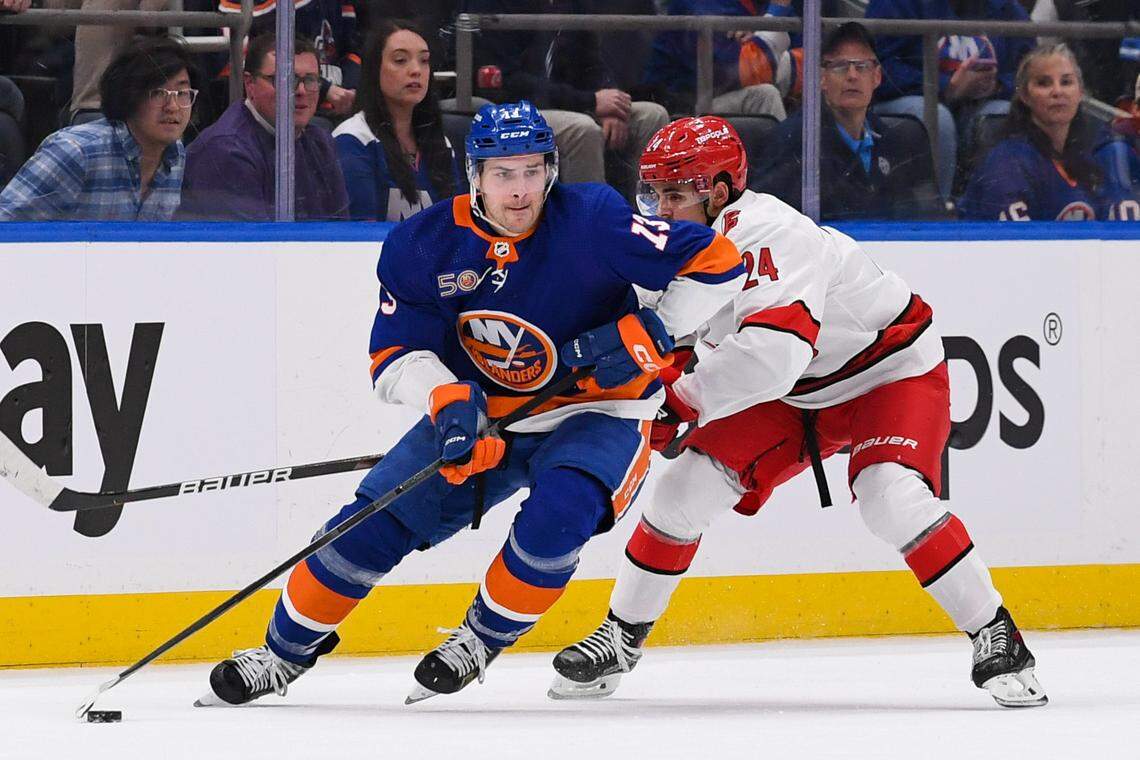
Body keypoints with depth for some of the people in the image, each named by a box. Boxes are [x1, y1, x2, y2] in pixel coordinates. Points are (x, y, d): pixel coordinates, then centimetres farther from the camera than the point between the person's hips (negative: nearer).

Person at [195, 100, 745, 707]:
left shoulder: (592, 221, -23)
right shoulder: (423, 245, -12)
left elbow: (716, 262, -20)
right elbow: (394, 355, -11)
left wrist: (648, 337, -26)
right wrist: (447, 401, -31)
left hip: (597, 413, -4)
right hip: (482, 415, 4)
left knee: (557, 515, -33)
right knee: (374, 520, -4)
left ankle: (483, 638, -6)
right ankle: (285, 652, 16)